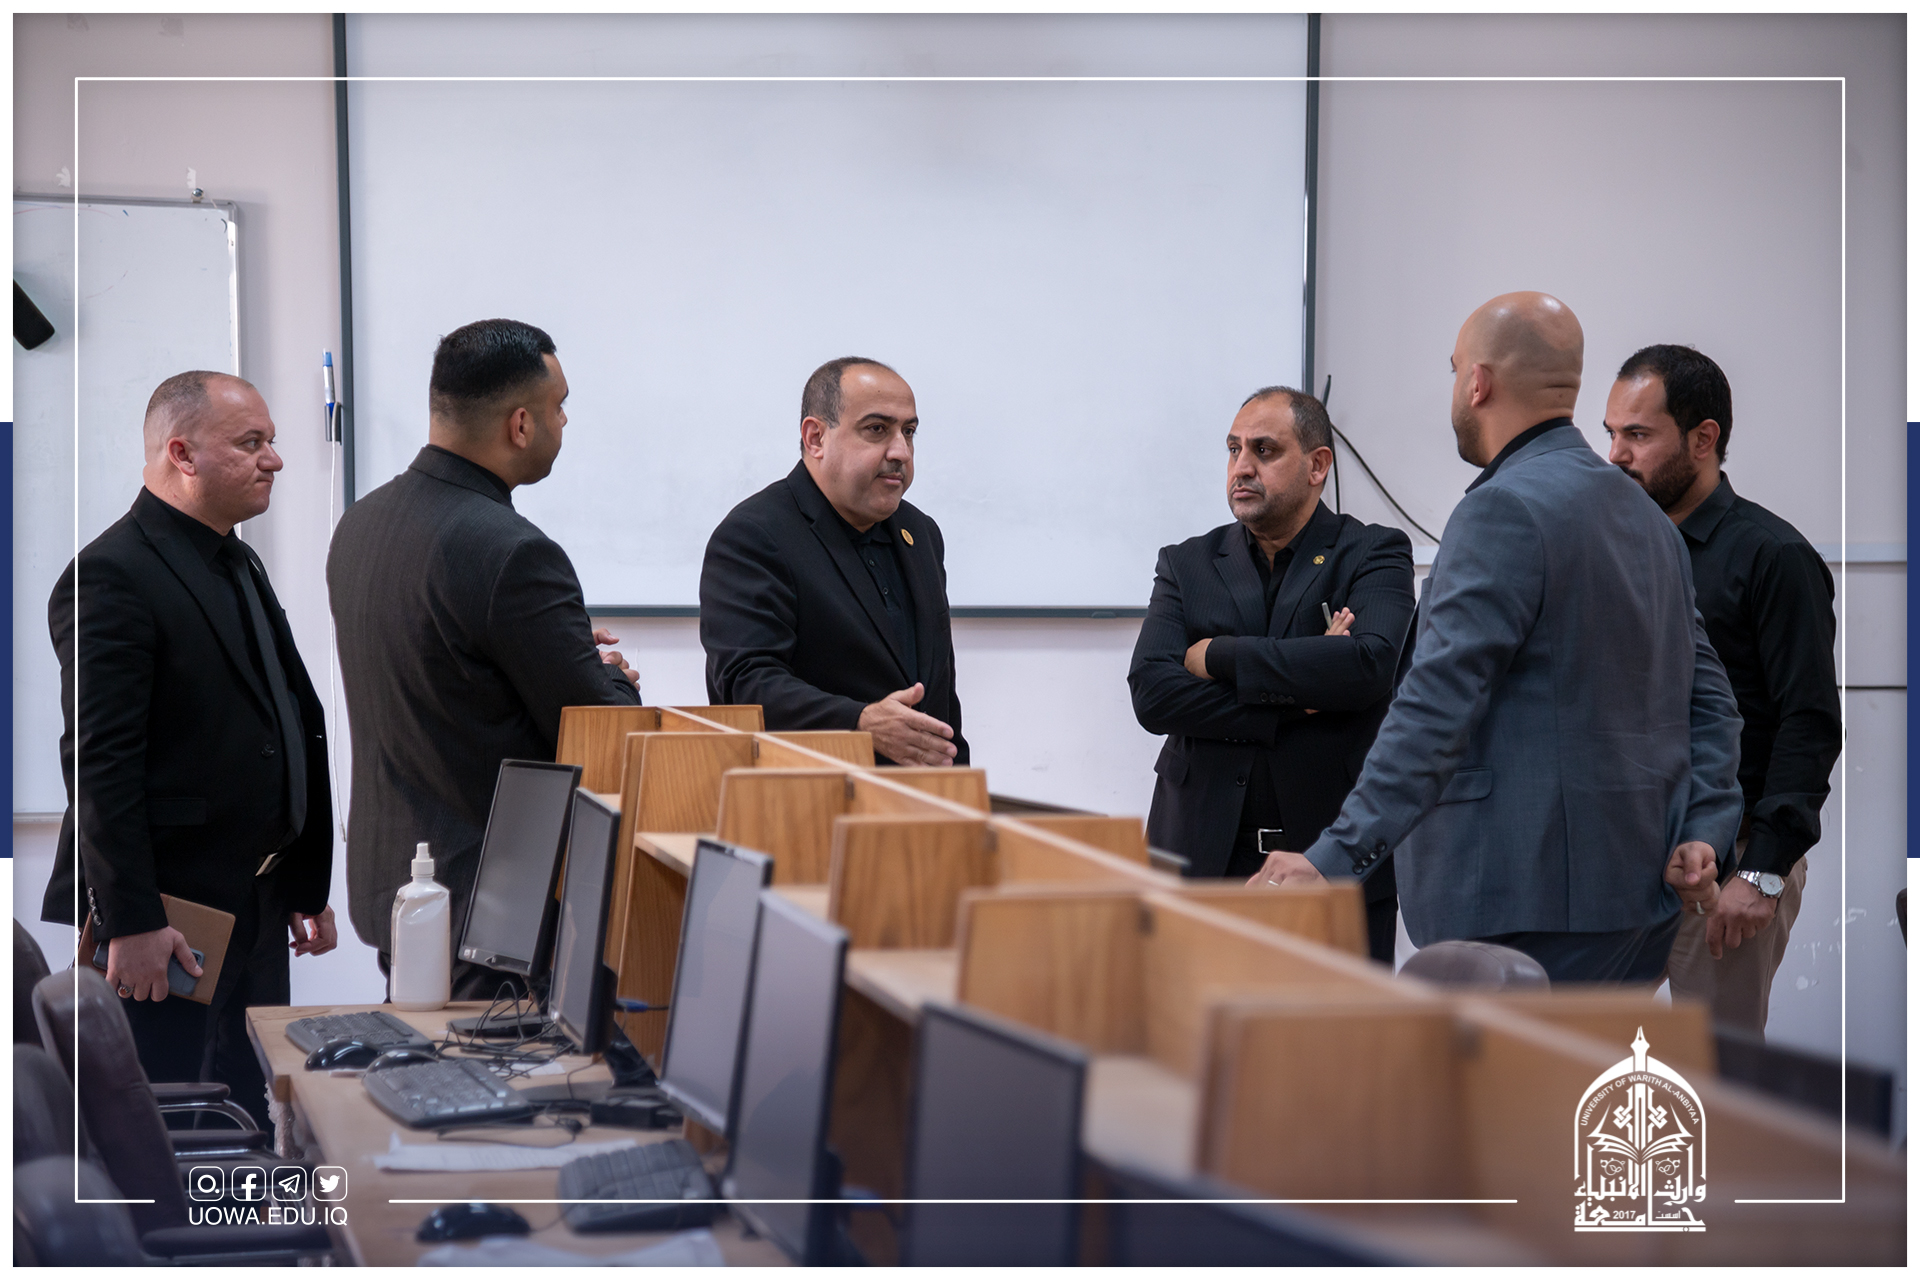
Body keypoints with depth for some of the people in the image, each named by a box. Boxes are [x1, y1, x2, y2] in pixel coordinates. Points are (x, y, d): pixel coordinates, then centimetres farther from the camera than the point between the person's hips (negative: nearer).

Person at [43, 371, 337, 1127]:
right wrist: (132, 923, -23)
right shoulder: (112, 576, -15)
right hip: (163, 924, -9)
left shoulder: (239, 564, 16)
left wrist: (306, 889, 20)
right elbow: (101, 765, -20)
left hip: (254, 913, 9)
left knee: (249, 1123, 12)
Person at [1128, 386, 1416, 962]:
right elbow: (1150, 692, -3)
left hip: (1335, 856, -2)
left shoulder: (1373, 554, 4)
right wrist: (1296, 698, -12)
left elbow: (1372, 663, -16)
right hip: (1206, 858, 2)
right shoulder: (1187, 565, 12)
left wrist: (1218, 656, -10)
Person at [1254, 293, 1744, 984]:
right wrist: (1702, 829, 6)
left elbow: (1439, 705, -22)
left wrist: (1335, 857, -24)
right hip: (1640, 893, 10)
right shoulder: (1644, 512, 18)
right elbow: (1705, 688, 16)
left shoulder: (1504, 511, -13)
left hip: (1530, 902, -10)